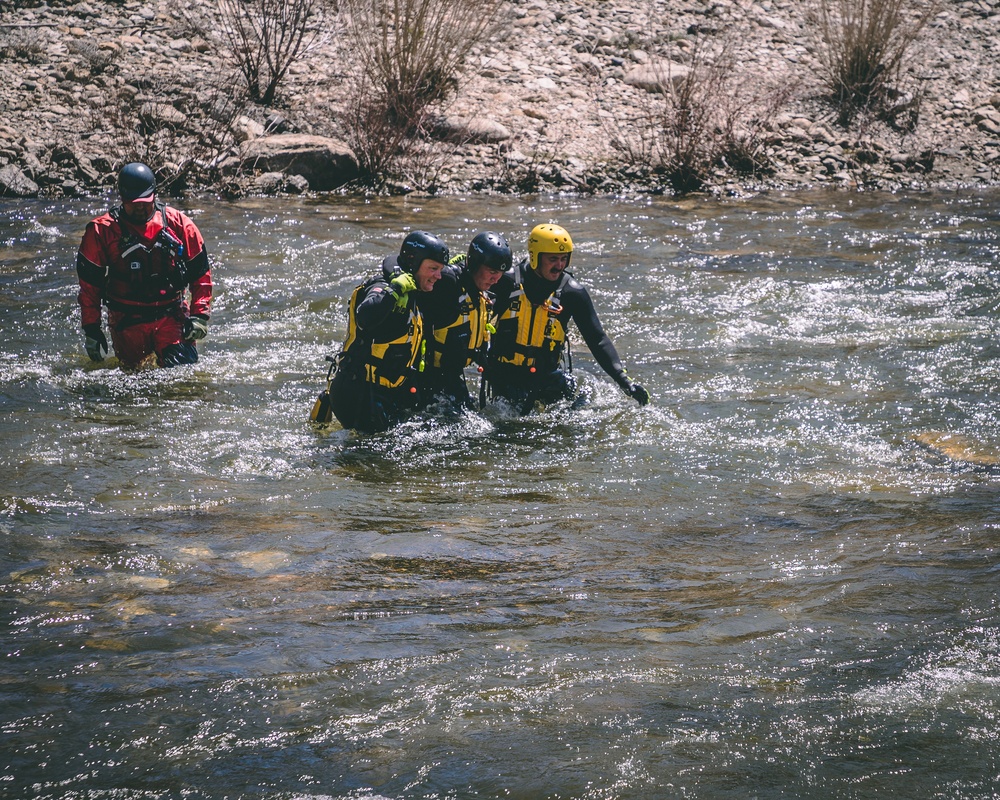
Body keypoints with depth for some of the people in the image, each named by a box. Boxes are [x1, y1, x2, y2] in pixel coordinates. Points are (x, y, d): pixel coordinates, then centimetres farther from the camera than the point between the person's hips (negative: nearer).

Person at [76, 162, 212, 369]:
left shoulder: (179, 225, -1)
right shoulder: (101, 231, -5)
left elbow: (200, 273, 5)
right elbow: (89, 283, -1)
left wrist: (199, 315, -5)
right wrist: (91, 329, -3)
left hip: (172, 316, 0)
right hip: (127, 320, 0)